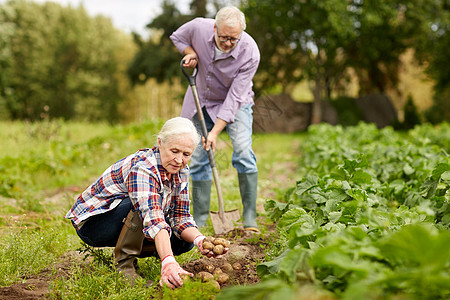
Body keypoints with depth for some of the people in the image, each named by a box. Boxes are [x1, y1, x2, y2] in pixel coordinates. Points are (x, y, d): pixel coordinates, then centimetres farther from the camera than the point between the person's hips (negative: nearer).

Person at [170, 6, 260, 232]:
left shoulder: (250, 53, -30)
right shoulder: (199, 27, -23)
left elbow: (234, 98, -29)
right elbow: (177, 37, 2)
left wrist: (215, 131, -32)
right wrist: (190, 53, -18)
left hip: (235, 103, -3)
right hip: (202, 100, 3)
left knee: (243, 152, -21)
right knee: (197, 158, 0)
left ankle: (250, 219, -13)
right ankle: (199, 221, 11)